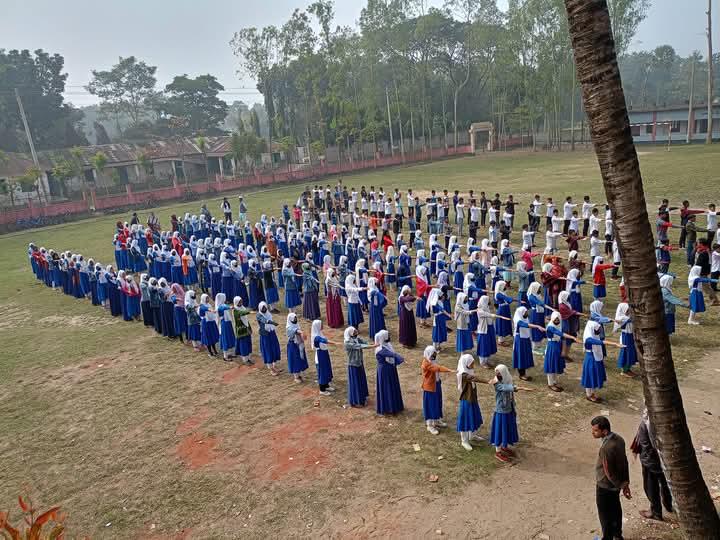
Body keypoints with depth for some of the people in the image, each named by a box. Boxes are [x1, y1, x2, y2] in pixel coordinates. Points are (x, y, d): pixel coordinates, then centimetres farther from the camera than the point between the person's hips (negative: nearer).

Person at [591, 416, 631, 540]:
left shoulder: (606, 448, -37)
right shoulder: (618, 438, -10)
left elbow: (609, 472, -27)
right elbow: (624, 461, 1)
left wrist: (621, 485, -11)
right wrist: (625, 482, 9)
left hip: (605, 485, -8)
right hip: (615, 484, 8)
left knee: (605, 514, 14)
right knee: (615, 509, 27)